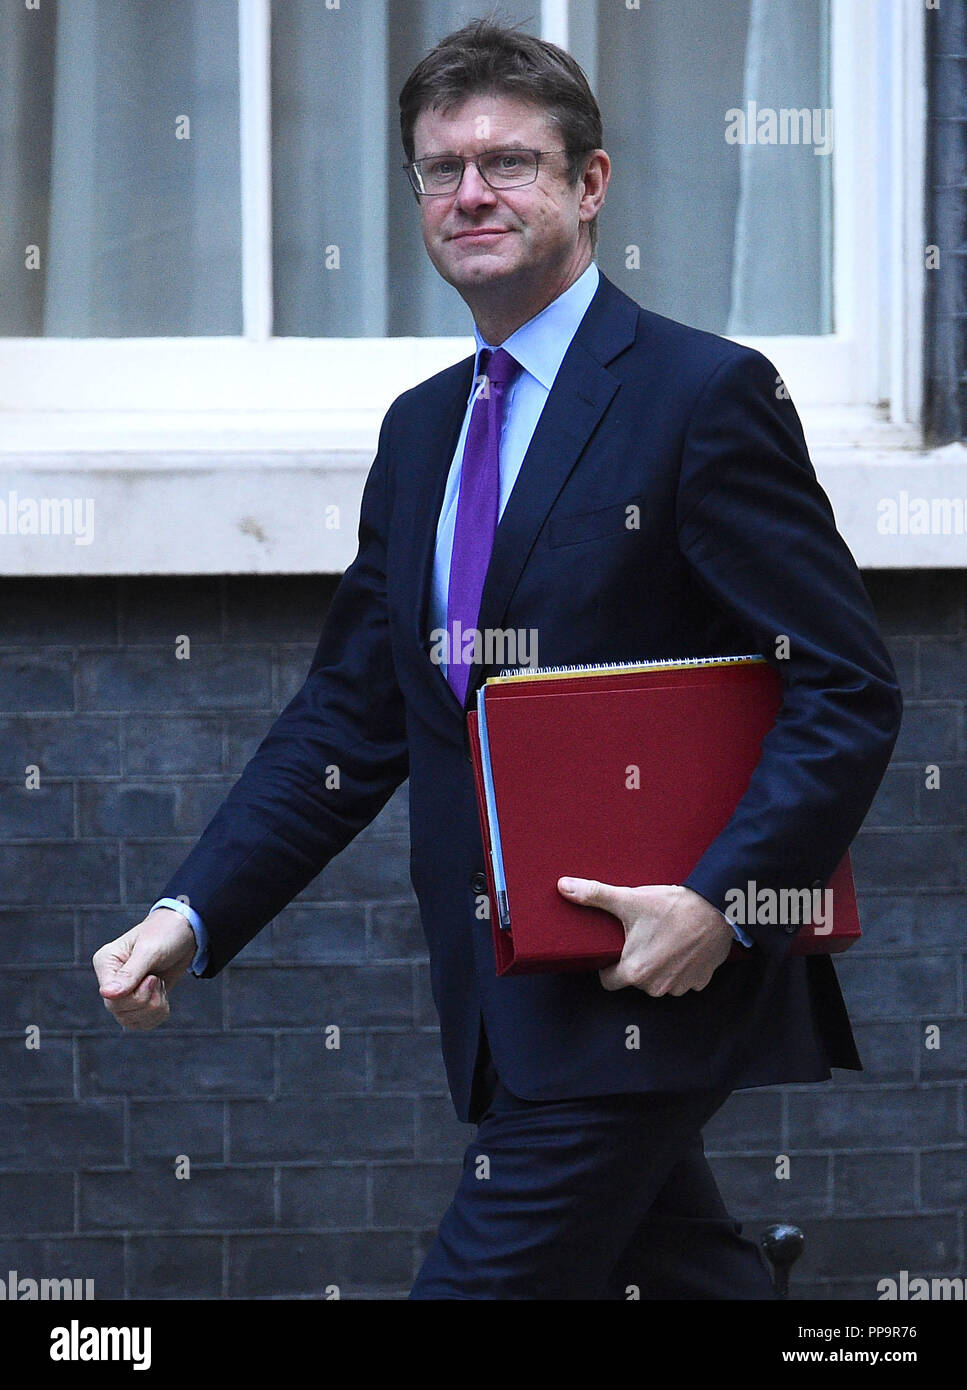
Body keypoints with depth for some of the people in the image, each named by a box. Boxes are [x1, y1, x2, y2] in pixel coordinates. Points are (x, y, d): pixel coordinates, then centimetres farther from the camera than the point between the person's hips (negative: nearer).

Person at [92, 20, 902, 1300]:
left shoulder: (706, 395, -8)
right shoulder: (422, 429, 15)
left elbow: (848, 691, -11)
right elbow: (350, 717, 15)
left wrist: (722, 901, -21)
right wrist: (190, 919, 4)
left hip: (644, 978, -7)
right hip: (508, 998, 8)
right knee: (684, 1277, 13)